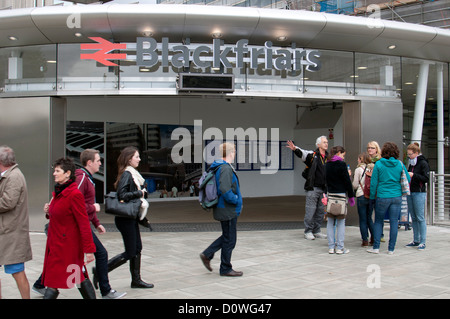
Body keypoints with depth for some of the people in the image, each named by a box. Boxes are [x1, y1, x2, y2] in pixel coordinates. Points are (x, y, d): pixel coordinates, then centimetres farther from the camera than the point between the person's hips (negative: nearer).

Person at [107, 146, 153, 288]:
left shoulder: (132, 174, 13)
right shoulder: (126, 174, -16)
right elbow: (122, 195, -25)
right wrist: (140, 193, -17)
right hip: (126, 218, -10)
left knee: (137, 248, 13)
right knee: (130, 253, -4)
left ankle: (136, 280, 22)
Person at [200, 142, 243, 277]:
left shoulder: (217, 167, 10)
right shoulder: (226, 169, -21)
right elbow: (225, 190, -30)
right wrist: (236, 200, -15)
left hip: (224, 209, 10)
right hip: (228, 210, -10)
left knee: (227, 237, 21)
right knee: (229, 240, 3)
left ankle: (207, 254, 21)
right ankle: (226, 269, 14)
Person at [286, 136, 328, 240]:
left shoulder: (328, 158, 13)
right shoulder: (312, 155, -3)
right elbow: (302, 153, -20)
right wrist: (295, 149, -40)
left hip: (323, 189, 6)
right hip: (313, 188, -6)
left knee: (320, 211, 11)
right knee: (310, 210, -4)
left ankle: (316, 231, 21)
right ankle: (308, 232, 5)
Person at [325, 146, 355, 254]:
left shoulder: (326, 165, 8)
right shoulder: (341, 164, -9)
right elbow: (347, 181, -8)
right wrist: (351, 196, 0)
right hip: (341, 195, -5)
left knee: (330, 222, 9)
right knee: (341, 222, 2)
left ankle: (331, 247, 11)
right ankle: (340, 247, 3)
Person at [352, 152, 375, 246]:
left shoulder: (359, 169, -7)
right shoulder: (373, 169, 4)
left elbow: (355, 185, -4)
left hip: (361, 196, -4)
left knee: (362, 219, 2)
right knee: (369, 218, 16)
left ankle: (365, 240, 1)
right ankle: (373, 238, 13)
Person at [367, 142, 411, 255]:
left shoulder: (378, 164, -6)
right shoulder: (400, 164, 0)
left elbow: (373, 182, -3)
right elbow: (408, 179, 7)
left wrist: (372, 197, 5)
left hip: (382, 197, -2)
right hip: (397, 197, 2)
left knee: (378, 221, 10)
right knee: (394, 222, 6)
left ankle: (376, 247, 8)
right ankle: (391, 249, 10)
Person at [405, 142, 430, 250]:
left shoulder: (423, 163, -7)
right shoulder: (411, 164, 15)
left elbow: (426, 178, -14)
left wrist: (413, 175, -18)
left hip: (419, 193, -7)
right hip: (410, 193, 8)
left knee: (420, 218, -6)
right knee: (413, 218, 10)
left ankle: (422, 242, -3)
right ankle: (416, 240, 17)